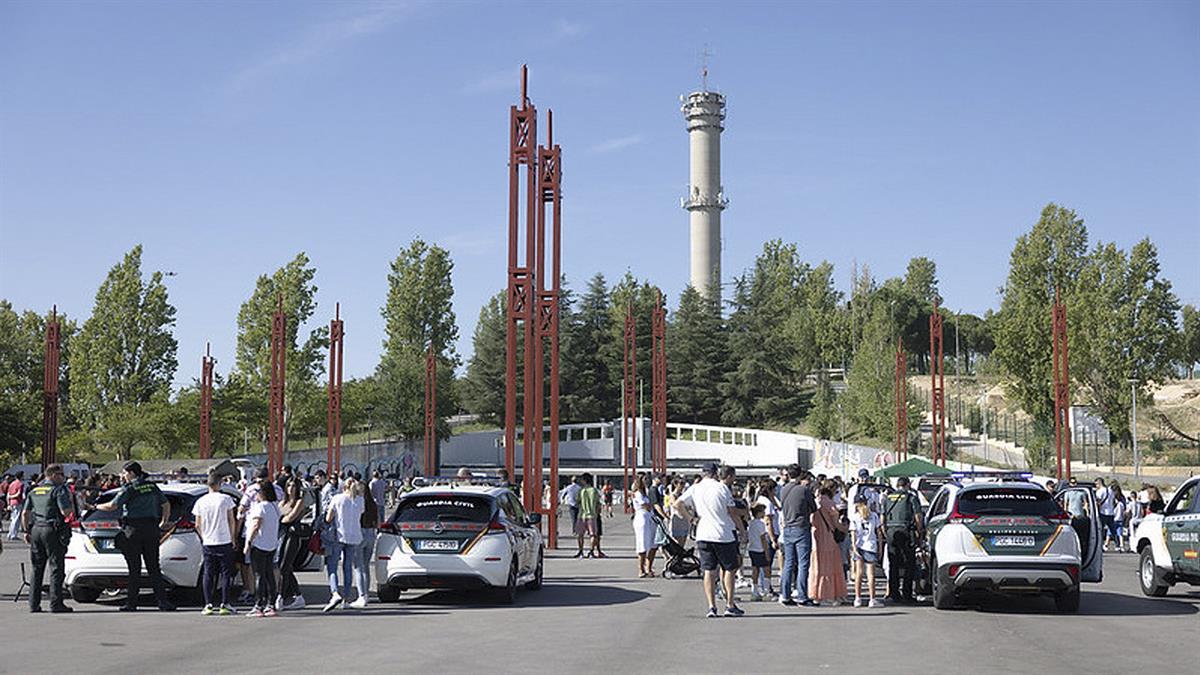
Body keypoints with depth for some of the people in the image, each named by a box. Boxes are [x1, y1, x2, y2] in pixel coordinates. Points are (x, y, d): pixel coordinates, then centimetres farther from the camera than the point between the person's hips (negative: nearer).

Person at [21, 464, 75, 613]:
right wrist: (71, 504, 3)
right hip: (52, 530, -7)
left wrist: (27, 531, 21)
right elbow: (66, 511, -17)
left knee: (37, 569, 12)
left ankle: (34, 604, 12)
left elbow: (25, 513, 15)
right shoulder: (59, 490, -8)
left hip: (36, 530, 7)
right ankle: (56, 604, -5)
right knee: (56, 568, -3)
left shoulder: (34, 490, 14)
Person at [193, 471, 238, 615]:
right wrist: (232, 538, 10)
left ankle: (208, 605, 3)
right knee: (226, 573, 3)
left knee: (207, 575, 7)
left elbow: (197, 525, 6)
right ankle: (224, 605, 0)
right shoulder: (226, 499, -5)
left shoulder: (200, 502, 2)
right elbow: (232, 521, -1)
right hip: (224, 541, -2)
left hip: (208, 543, 2)